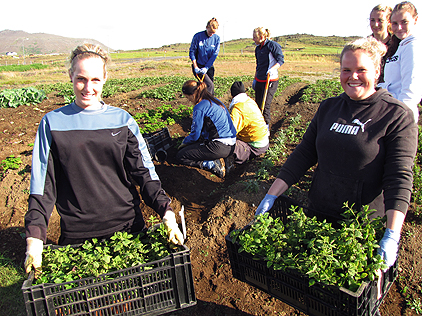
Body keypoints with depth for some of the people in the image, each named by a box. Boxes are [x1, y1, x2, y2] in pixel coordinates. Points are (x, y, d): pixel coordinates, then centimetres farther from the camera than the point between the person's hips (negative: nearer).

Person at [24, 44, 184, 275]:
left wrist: (167, 214, -15)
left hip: (128, 226, 1)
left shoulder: (122, 120, 2)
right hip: (76, 236, 0)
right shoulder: (52, 123, 0)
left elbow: (145, 173, -1)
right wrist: (34, 239, -11)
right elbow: (42, 185, -1)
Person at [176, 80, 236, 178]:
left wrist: (184, 143, 11)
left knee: (180, 156, 2)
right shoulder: (215, 101, 13)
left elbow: (195, 135, -8)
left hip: (218, 147, -9)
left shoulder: (200, 107, -13)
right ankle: (216, 160, 7)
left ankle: (212, 164, -10)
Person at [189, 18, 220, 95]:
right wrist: (195, 67, -11)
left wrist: (206, 68, -12)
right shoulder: (198, 36, -9)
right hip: (198, 66, -3)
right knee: (210, 85, -20)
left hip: (209, 67, 4)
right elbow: (192, 52, -5)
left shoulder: (216, 38, -1)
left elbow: (214, 55, -4)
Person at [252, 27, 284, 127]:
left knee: (265, 105, -8)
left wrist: (272, 69, -25)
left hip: (271, 80, -7)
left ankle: (266, 129, 2)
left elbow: (281, 60, -9)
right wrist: (255, 79, 22)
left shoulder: (273, 45, -9)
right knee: (258, 104, 9)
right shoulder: (257, 48, 14)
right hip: (259, 80, 7)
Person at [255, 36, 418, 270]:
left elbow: (399, 178, -16)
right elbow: (303, 154, 3)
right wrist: (271, 195, -4)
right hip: (318, 215, 4)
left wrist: (392, 236, -26)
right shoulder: (328, 108, 5)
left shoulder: (397, 115, -9)